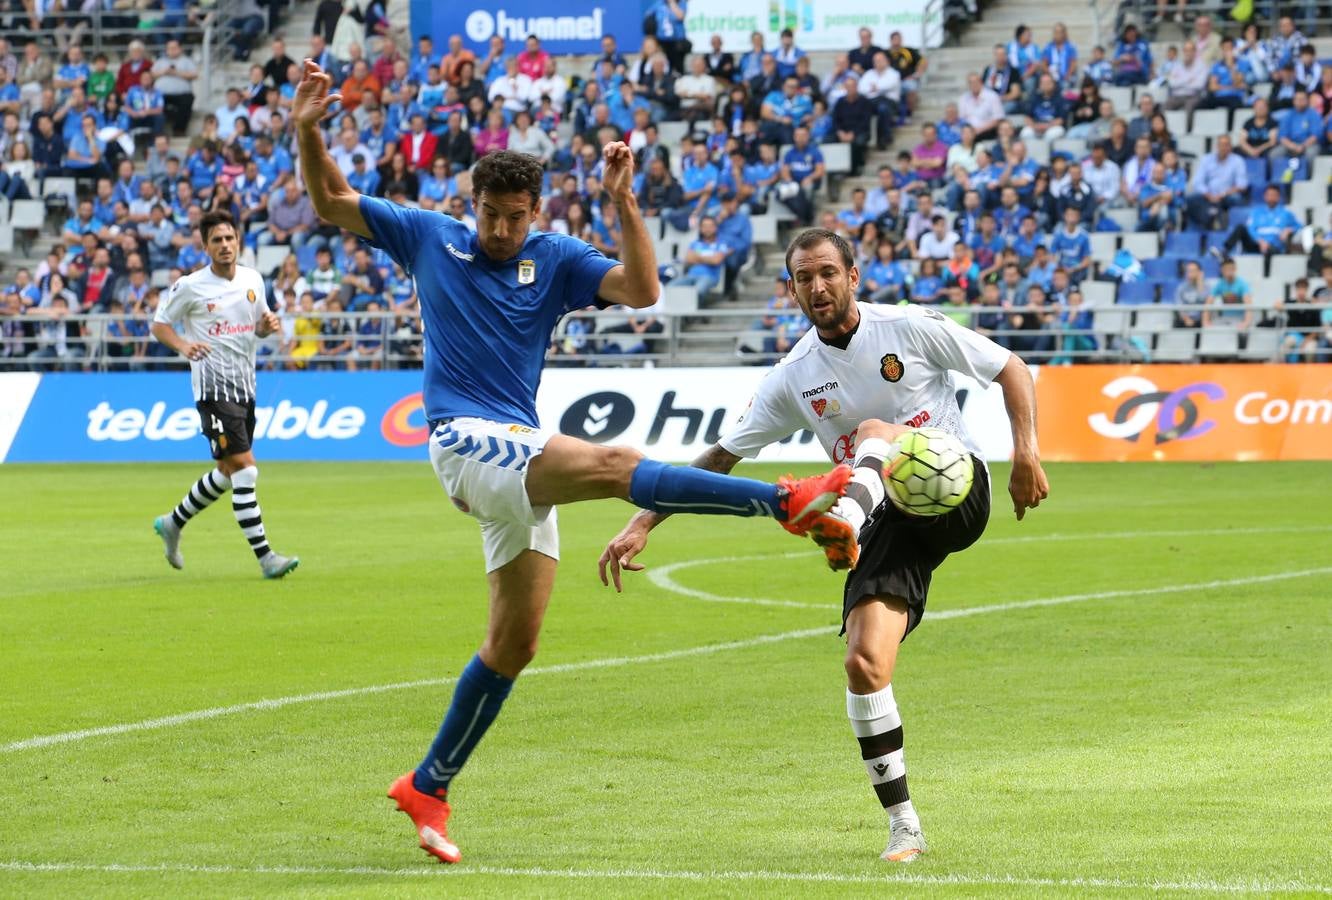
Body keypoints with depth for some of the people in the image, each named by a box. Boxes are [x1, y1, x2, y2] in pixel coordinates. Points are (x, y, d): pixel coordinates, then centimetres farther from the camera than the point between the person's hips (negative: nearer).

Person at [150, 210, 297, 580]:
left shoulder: (253, 280, 8)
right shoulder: (190, 287, -7)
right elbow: (159, 325, 0)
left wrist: (268, 324, -5)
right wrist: (183, 345, -20)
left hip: (245, 388, 7)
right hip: (213, 388, -7)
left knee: (226, 475, 17)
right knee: (244, 470, -15)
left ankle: (173, 524, 38)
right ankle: (265, 557, -16)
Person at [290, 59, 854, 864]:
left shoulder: (557, 260, 6)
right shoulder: (430, 238, 5)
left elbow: (642, 290, -10)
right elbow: (332, 204, 7)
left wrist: (623, 202, -18)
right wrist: (310, 132, -9)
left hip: (524, 458, 5)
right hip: (466, 443, -5)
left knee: (514, 643, 6)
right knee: (615, 465, -28)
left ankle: (430, 785, 18)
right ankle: (788, 500, -32)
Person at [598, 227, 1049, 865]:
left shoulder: (911, 328, -4)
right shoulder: (793, 380, 5)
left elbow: (1011, 369, 1)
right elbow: (720, 456, 10)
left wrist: (1026, 452, -13)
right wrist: (642, 523, 3)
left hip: (956, 491, -3)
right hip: (888, 525, 3)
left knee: (873, 429, -30)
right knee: (864, 663, -15)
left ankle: (843, 522, -64)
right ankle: (904, 828, -4)